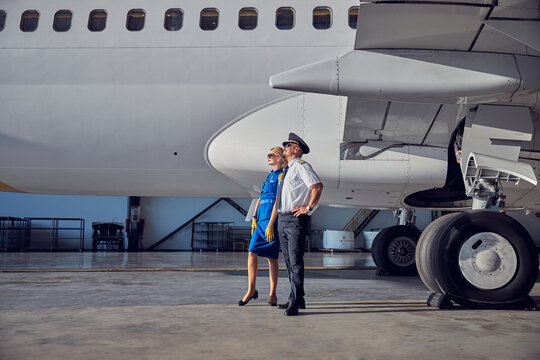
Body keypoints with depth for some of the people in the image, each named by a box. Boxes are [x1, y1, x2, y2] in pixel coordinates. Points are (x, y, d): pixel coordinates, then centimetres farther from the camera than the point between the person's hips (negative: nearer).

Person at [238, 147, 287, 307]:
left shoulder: (281, 176, -5)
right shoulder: (269, 176, 20)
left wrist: (270, 224, -18)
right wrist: (254, 218, 10)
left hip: (271, 219, -7)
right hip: (260, 219, 7)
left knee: (272, 257, -1)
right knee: (252, 252, 0)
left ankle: (272, 294, 9)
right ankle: (251, 290, 8)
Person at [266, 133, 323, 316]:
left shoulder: (301, 166, -7)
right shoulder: (287, 169, 21)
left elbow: (318, 186, -22)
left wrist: (308, 207, -17)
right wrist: (271, 223, 21)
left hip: (295, 219, -10)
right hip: (282, 220, 10)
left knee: (296, 261, -10)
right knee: (289, 261, 12)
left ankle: (295, 301, -8)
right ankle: (296, 299, 20)